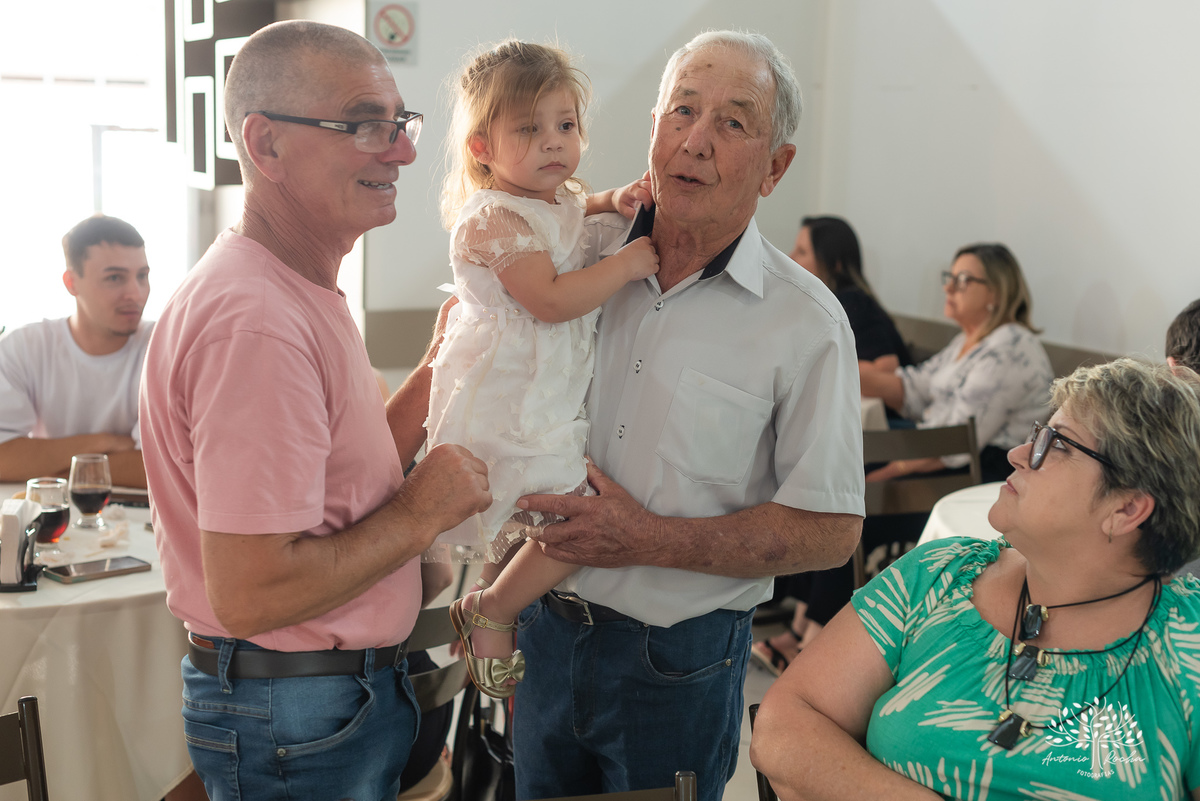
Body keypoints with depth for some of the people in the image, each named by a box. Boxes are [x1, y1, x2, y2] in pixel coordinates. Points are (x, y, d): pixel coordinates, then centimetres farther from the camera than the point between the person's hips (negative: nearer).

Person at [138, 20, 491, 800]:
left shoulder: (307, 293, 8)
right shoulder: (254, 320, -26)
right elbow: (250, 595, -29)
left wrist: (434, 372, 3)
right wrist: (422, 512, -18)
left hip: (348, 688, 10)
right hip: (295, 720, -9)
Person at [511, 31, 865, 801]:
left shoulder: (805, 321, -12)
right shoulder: (587, 249, -2)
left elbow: (830, 530, -11)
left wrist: (650, 541, -19)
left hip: (676, 663, -3)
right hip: (547, 631, 4)